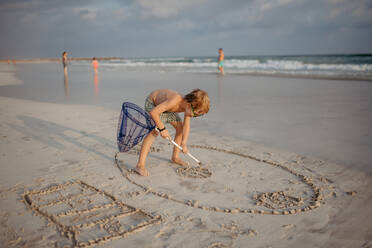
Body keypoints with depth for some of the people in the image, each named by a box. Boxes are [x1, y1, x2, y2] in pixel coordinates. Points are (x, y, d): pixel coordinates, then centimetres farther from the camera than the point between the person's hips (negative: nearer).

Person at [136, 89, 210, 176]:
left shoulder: (189, 105, -20)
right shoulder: (175, 101, -42)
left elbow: (186, 125, -13)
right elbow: (153, 112, -42)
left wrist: (184, 143, -22)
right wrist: (162, 128, -34)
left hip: (165, 106, 8)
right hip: (152, 103, -8)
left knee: (180, 127, 7)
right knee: (154, 131, -25)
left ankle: (175, 157, 25)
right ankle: (140, 165, -26)